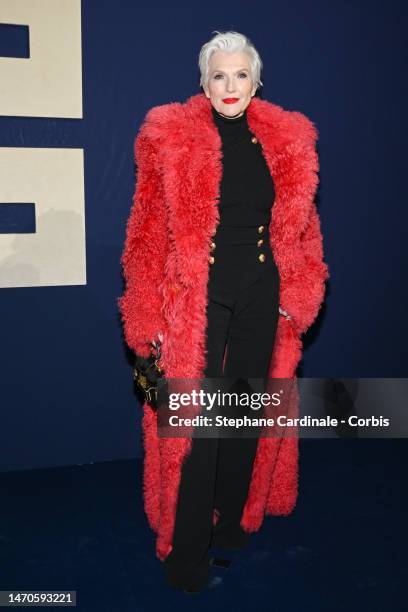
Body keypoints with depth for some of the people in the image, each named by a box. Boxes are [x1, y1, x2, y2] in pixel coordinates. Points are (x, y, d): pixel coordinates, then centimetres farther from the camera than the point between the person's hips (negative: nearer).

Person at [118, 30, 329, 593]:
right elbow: (149, 231, -5)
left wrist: (296, 298, 5)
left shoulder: (286, 141, 5)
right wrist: (152, 319, -9)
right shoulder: (171, 136, -5)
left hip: (261, 295, 4)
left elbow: (298, 225, 12)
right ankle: (187, 551, 18)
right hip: (195, 296, -3)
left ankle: (233, 521, 36)